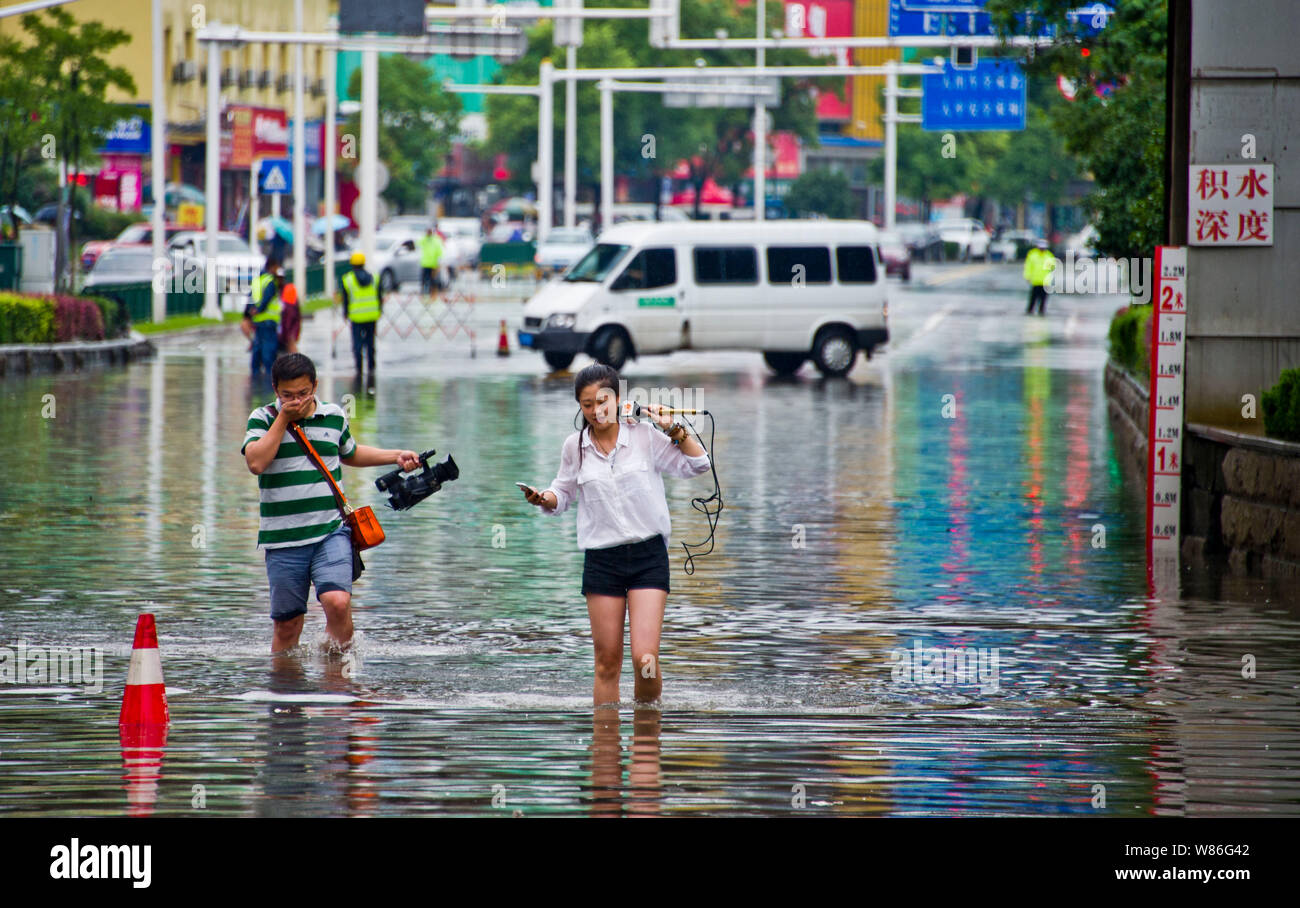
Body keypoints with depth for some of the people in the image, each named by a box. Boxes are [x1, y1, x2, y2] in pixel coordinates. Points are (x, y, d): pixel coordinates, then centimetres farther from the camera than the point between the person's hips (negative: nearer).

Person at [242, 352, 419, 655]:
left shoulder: (334, 416, 10)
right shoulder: (262, 419, 1)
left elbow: (350, 453, 30)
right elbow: (256, 463, -17)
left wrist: (397, 457, 20)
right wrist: (284, 417, -12)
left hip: (330, 531, 1)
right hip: (283, 539, -1)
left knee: (337, 602, -21)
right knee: (286, 625, 4)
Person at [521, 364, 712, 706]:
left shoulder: (645, 436, 0)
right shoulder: (575, 447, 5)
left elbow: (697, 465, 5)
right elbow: (564, 494, 18)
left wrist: (674, 429, -7)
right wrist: (544, 499, -3)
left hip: (648, 554, -2)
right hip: (602, 559, 2)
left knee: (644, 659, -12)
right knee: (607, 661, 2)